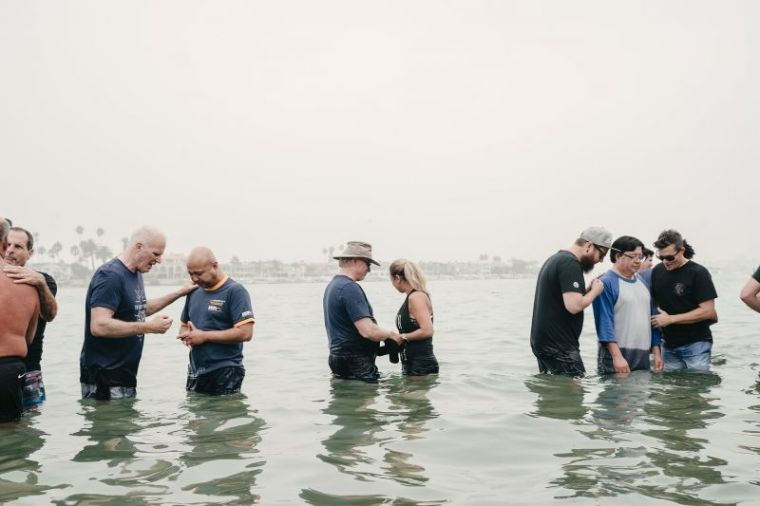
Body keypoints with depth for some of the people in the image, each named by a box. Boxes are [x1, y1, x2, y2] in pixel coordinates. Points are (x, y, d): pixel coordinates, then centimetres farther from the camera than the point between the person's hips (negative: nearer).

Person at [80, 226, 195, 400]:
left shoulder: (135, 274, 11)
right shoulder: (111, 276, -18)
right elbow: (99, 326, -28)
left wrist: (179, 293, 23)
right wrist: (149, 327, -24)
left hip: (124, 375, 9)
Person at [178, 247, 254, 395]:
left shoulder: (234, 291, -10)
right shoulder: (194, 292, 13)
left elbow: (245, 333, -18)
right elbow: (184, 326, 25)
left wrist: (204, 336, -16)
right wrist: (186, 335, -1)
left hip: (225, 374, -7)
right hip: (195, 374, 7)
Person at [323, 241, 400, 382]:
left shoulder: (332, 286, 14)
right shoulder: (350, 288, -18)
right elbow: (368, 331, -24)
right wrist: (391, 334, -6)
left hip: (338, 357, 10)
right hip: (356, 364, -10)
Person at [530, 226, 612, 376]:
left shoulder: (555, 259, 17)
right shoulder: (570, 264, -15)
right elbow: (574, 306, -25)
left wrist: (587, 289, 10)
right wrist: (595, 291, -8)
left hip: (542, 340, 10)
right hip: (558, 346, -10)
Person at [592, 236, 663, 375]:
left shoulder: (642, 282, 16)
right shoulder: (606, 283, -9)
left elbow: (651, 317, 19)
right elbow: (604, 321, -16)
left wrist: (656, 352, 13)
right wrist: (617, 356, -23)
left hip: (643, 357, 7)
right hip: (615, 356, -7)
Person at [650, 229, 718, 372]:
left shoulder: (698, 273, -9)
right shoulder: (657, 272, 6)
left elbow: (707, 311, -14)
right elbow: (652, 302, 18)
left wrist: (670, 319, -16)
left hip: (696, 344, -5)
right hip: (669, 345, 5)